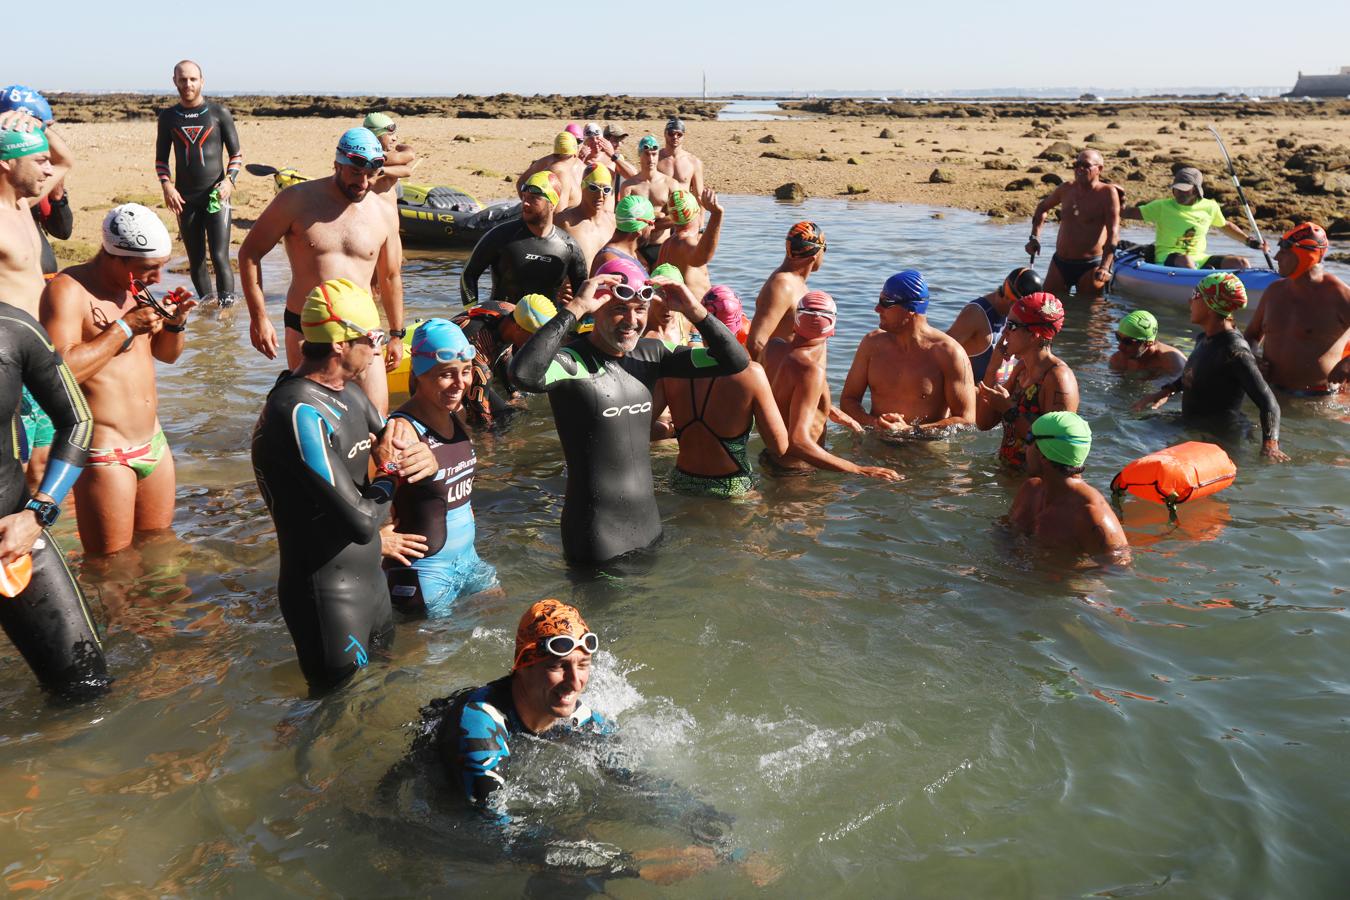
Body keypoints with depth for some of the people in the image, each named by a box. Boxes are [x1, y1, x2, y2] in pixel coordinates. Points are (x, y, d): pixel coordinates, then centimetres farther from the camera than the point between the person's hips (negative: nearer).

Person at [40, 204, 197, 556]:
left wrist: (175, 323, -3)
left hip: (153, 443, 8)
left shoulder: (136, 285, 9)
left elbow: (166, 354, 18)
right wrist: (124, 328, -23)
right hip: (105, 455, -8)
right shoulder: (69, 290, -16)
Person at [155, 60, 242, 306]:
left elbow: (236, 154, 5)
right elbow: (161, 159, 14)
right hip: (184, 199, 3)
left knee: (220, 257, -13)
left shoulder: (219, 113, 2)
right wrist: (167, 185, -4)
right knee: (196, 261, 7)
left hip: (216, 196, -3)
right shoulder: (168, 117, 9)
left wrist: (230, 180, -13)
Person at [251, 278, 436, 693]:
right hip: (327, 595, -9)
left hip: (370, 580, 9)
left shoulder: (348, 392, 4)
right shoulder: (301, 413, -25)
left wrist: (423, 456, -12)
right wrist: (391, 469, -9)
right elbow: (362, 523, -28)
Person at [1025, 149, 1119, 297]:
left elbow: (1113, 233, -16)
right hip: (1059, 263, 5)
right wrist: (1035, 238, 13)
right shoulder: (1066, 189, 6)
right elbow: (1042, 207, 25)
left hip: (1090, 267, -5)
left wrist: (1105, 267, -26)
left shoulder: (1107, 193, -10)